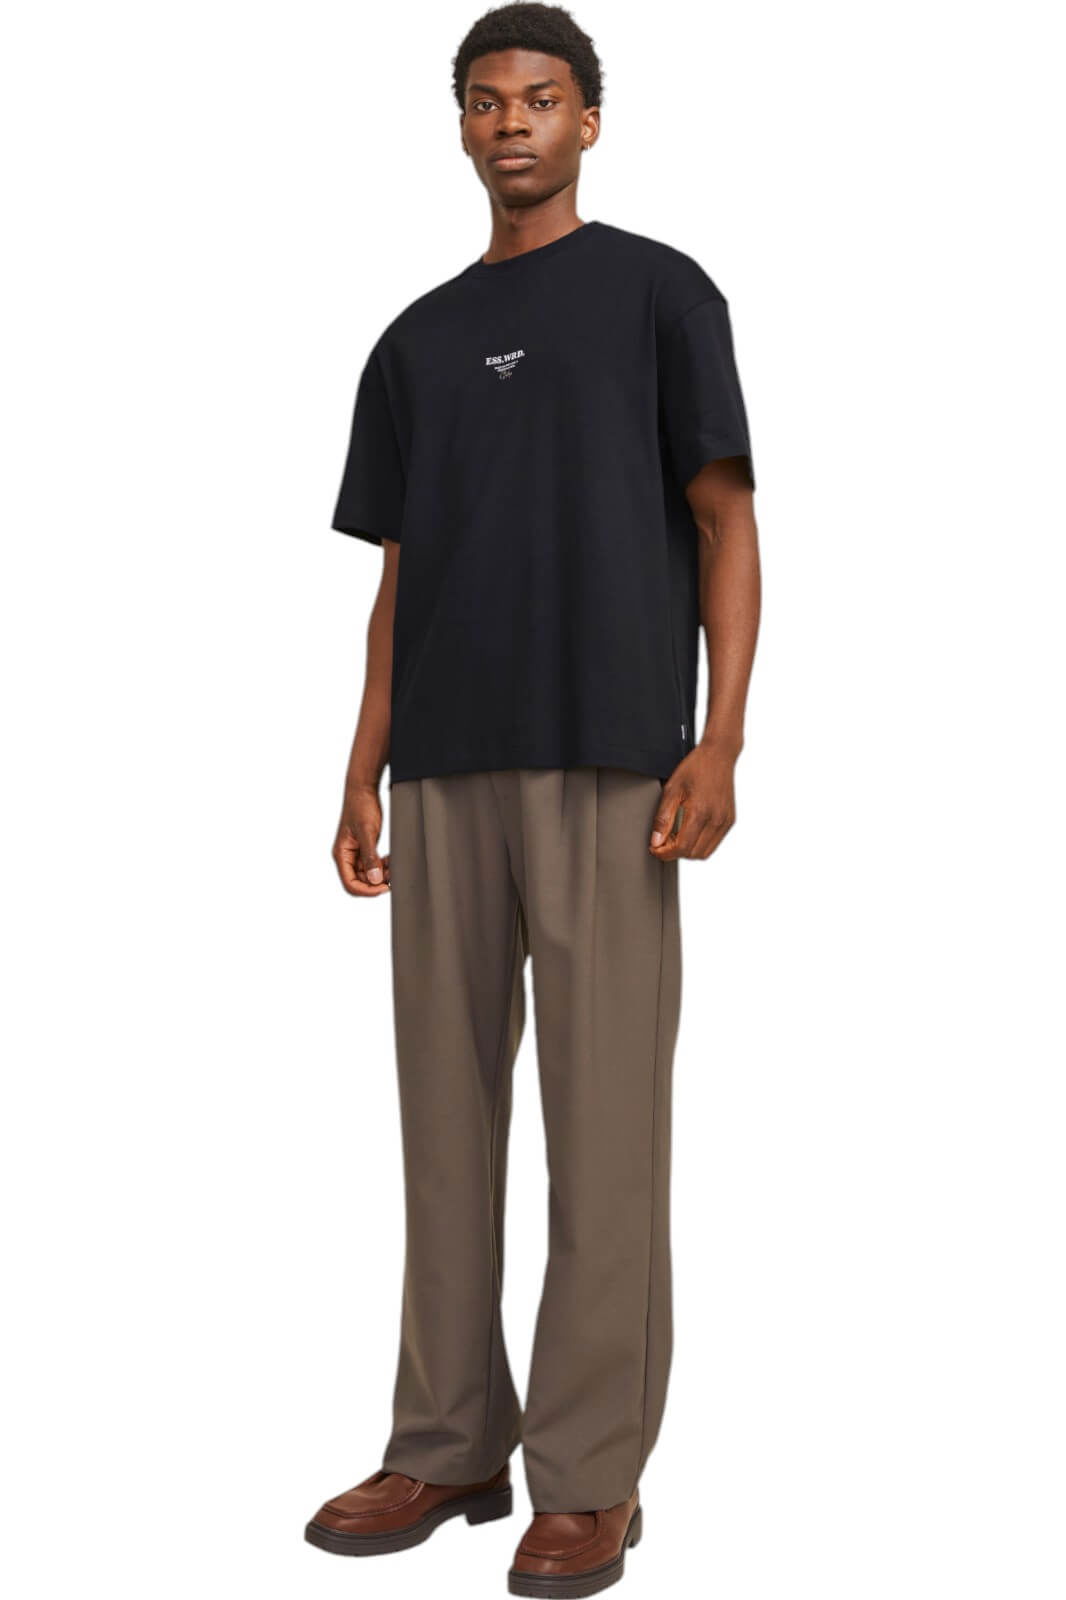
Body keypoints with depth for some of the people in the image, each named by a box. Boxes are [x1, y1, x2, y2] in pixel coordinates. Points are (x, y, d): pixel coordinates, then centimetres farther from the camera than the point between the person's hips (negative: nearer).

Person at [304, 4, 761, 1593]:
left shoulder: (659, 293, 5)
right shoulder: (415, 340, 19)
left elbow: (727, 522, 0)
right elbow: (397, 573, 18)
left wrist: (719, 743, -11)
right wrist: (363, 772, 10)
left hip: (606, 763, -5)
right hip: (445, 767, 5)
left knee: (604, 1119, -3)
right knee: (445, 1108, 7)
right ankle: (449, 1445, 18)